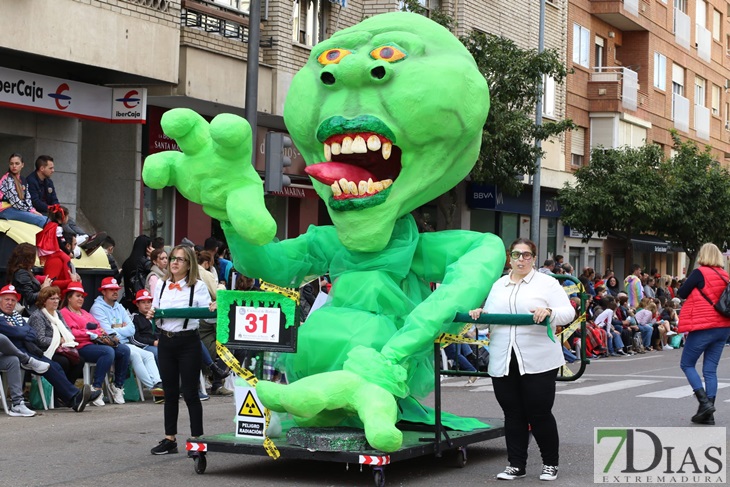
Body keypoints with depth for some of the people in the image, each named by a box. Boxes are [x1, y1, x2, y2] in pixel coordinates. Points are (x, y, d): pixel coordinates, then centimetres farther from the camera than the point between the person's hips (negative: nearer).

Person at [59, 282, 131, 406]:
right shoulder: (65, 313, 6)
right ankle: (96, 389, -32)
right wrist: (93, 333, -9)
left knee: (124, 349, -16)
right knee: (108, 351, -35)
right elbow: (73, 333, -9)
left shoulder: (84, 312, 33)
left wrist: (102, 333, 1)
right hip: (82, 347, -8)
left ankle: (118, 386, -9)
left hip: (96, 343, 8)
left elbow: (98, 327, 25)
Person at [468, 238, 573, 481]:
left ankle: (551, 463, 15)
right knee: (513, 415, 7)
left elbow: (568, 313, -5)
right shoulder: (498, 285, 18)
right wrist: (478, 313, 0)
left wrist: (549, 312, -25)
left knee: (539, 414, -1)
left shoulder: (547, 283, 3)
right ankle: (516, 465, 15)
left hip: (538, 361, -4)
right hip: (503, 362, 4)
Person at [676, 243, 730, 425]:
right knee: (710, 370, 8)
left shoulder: (699, 273, -11)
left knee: (687, 364, 6)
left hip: (703, 327, -6)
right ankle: (707, 414, 5)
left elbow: (681, 293, -5)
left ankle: (704, 402, -10)